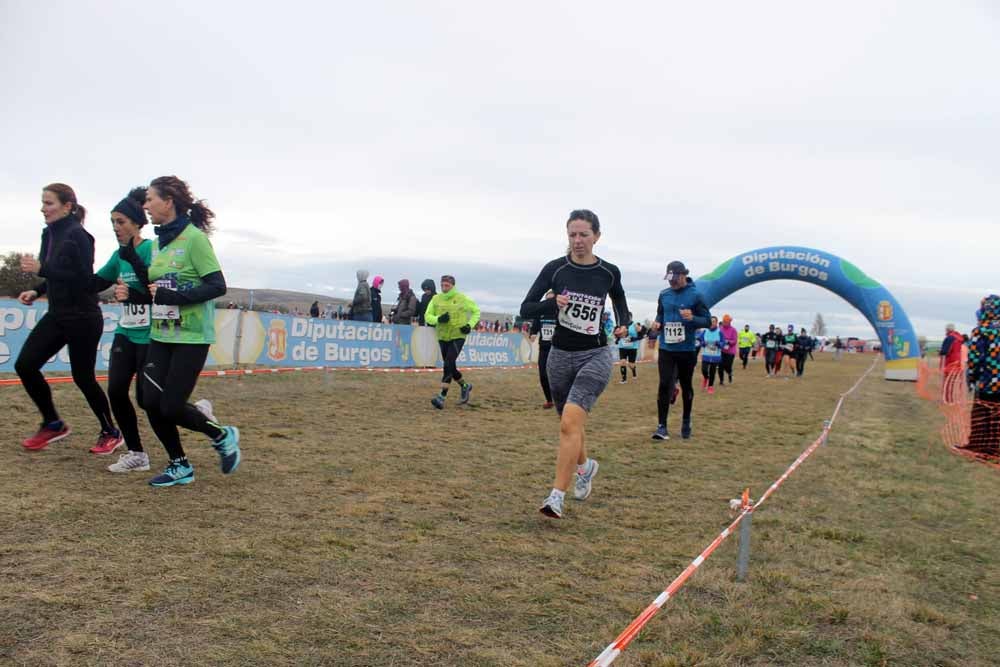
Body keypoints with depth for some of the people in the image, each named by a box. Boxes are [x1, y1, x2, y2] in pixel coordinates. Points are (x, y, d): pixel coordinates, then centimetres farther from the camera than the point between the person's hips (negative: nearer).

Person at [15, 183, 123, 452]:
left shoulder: (77, 235, -15)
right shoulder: (49, 233, 9)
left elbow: (84, 278, -22)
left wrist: (41, 269, -22)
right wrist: (37, 291, 6)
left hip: (83, 318, -8)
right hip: (57, 315, 8)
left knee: (83, 377, 2)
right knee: (25, 365, 0)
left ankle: (110, 433, 20)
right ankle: (52, 424, 17)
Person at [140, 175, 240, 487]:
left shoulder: (194, 238, -12)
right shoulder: (159, 242, 11)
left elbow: (218, 286, -17)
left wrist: (175, 296, -24)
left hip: (191, 337, -7)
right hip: (160, 336, 7)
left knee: (171, 407, -7)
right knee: (151, 402, 2)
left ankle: (223, 436, 19)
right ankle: (179, 466, 20)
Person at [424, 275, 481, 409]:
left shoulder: (462, 299, -6)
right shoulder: (436, 299, 1)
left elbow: (476, 311, 6)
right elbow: (427, 316, 0)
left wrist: (470, 325, -8)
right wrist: (438, 319, -20)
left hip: (458, 336, -5)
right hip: (442, 337, 5)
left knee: (448, 365, -18)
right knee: (450, 367, 13)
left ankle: (442, 397, -19)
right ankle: (465, 386, 38)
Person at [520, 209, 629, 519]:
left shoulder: (609, 272, -3)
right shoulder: (554, 269, -5)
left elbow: (619, 299, 18)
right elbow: (526, 309, -6)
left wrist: (623, 324, 0)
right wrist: (553, 303, -23)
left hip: (596, 355, -2)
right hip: (561, 354, 3)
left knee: (570, 421, -21)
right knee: (569, 422, 19)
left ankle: (557, 496, -17)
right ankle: (584, 466, 50)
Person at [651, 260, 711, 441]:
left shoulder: (695, 295, -6)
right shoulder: (664, 295, 5)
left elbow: (707, 320, -4)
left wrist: (692, 318, -24)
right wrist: (658, 323, -4)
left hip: (687, 350, -2)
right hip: (666, 349, 2)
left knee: (686, 386, 12)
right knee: (664, 385, -6)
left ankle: (686, 422, 30)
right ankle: (662, 426, -3)